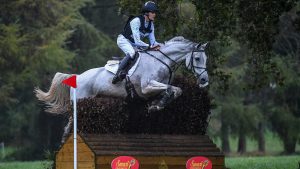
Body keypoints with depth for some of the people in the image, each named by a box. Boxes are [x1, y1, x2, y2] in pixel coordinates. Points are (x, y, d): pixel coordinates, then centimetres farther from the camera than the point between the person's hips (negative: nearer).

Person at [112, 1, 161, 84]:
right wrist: (149, 46, -31)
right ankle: (118, 74, -38)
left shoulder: (151, 24, -4)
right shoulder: (136, 21, -29)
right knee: (132, 53, -35)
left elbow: (152, 40, -2)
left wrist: (156, 45, -24)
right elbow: (137, 42, -32)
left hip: (133, 44, 9)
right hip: (123, 40, -9)